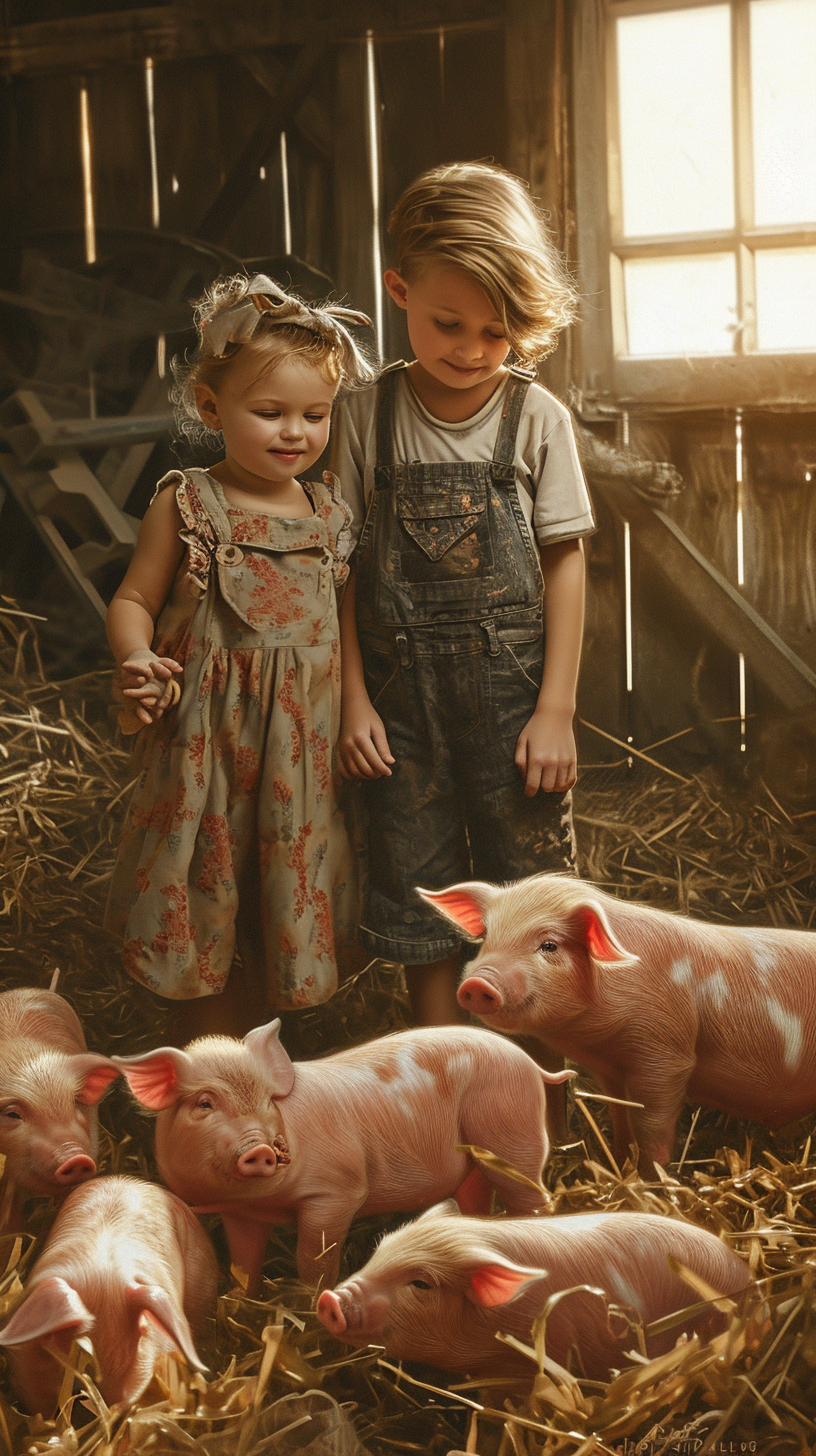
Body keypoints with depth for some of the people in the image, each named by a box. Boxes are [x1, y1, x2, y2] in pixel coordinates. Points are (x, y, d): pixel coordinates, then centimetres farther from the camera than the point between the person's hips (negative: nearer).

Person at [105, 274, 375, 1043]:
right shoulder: (186, 503, -6)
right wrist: (137, 660, -23)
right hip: (206, 736, -4)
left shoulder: (329, 510, 6)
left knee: (283, 904, 13)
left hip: (304, 742, 4)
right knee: (207, 902, 5)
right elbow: (133, 599, -4)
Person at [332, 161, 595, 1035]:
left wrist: (556, 710, -5)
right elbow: (342, 568, 2)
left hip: (512, 691, 0)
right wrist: (353, 700, -2)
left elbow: (565, 566, -2)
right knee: (418, 888, 9)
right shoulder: (367, 418, -2)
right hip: (403, 694, 1)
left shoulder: (536, 419, -3)